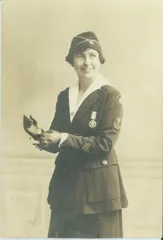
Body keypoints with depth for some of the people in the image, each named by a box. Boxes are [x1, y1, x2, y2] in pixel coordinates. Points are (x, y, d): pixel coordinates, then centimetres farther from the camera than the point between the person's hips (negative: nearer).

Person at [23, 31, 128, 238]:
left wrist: (64, 139, -21)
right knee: (62, 234, 13)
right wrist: (40, 134, -12)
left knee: (97, 234, 4)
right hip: (65, 182, 6)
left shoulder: (110, 95, -9)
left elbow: (105, 143, -16)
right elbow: (58, 143, 10)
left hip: (98, 184, -5)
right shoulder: (64, 96, 8)